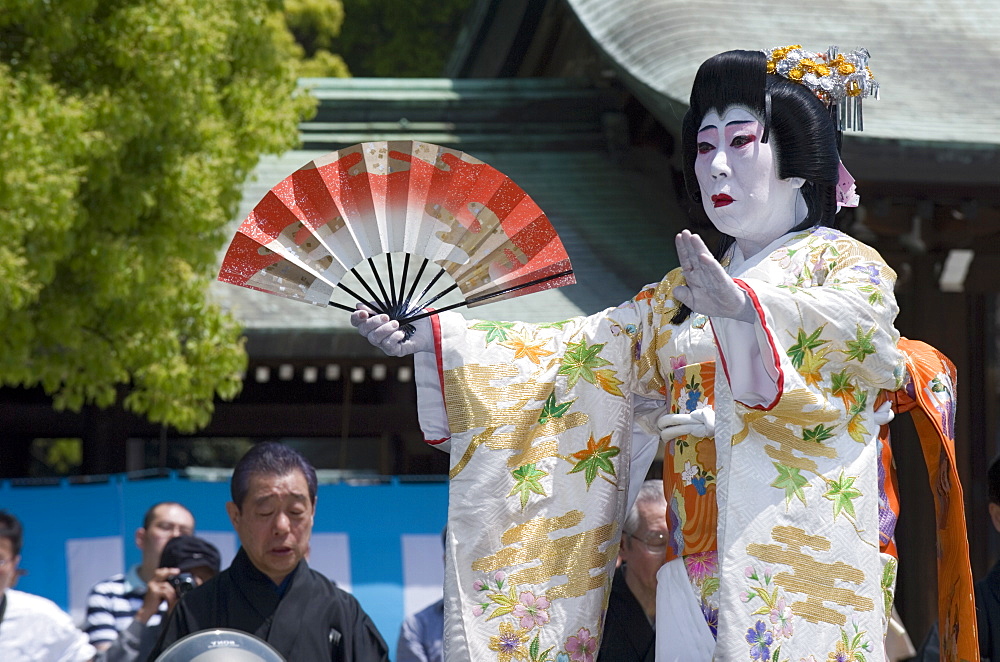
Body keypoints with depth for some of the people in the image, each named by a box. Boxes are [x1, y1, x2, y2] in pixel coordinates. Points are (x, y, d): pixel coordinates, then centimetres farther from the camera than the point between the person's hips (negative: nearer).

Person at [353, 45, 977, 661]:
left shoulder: (843, 262, 5)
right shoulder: (685, 292, 23)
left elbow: (866, 320, -18)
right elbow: (579, 350, 14)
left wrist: (745, 306, -36)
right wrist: (434, 337, 3)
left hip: (805, 566, -5)